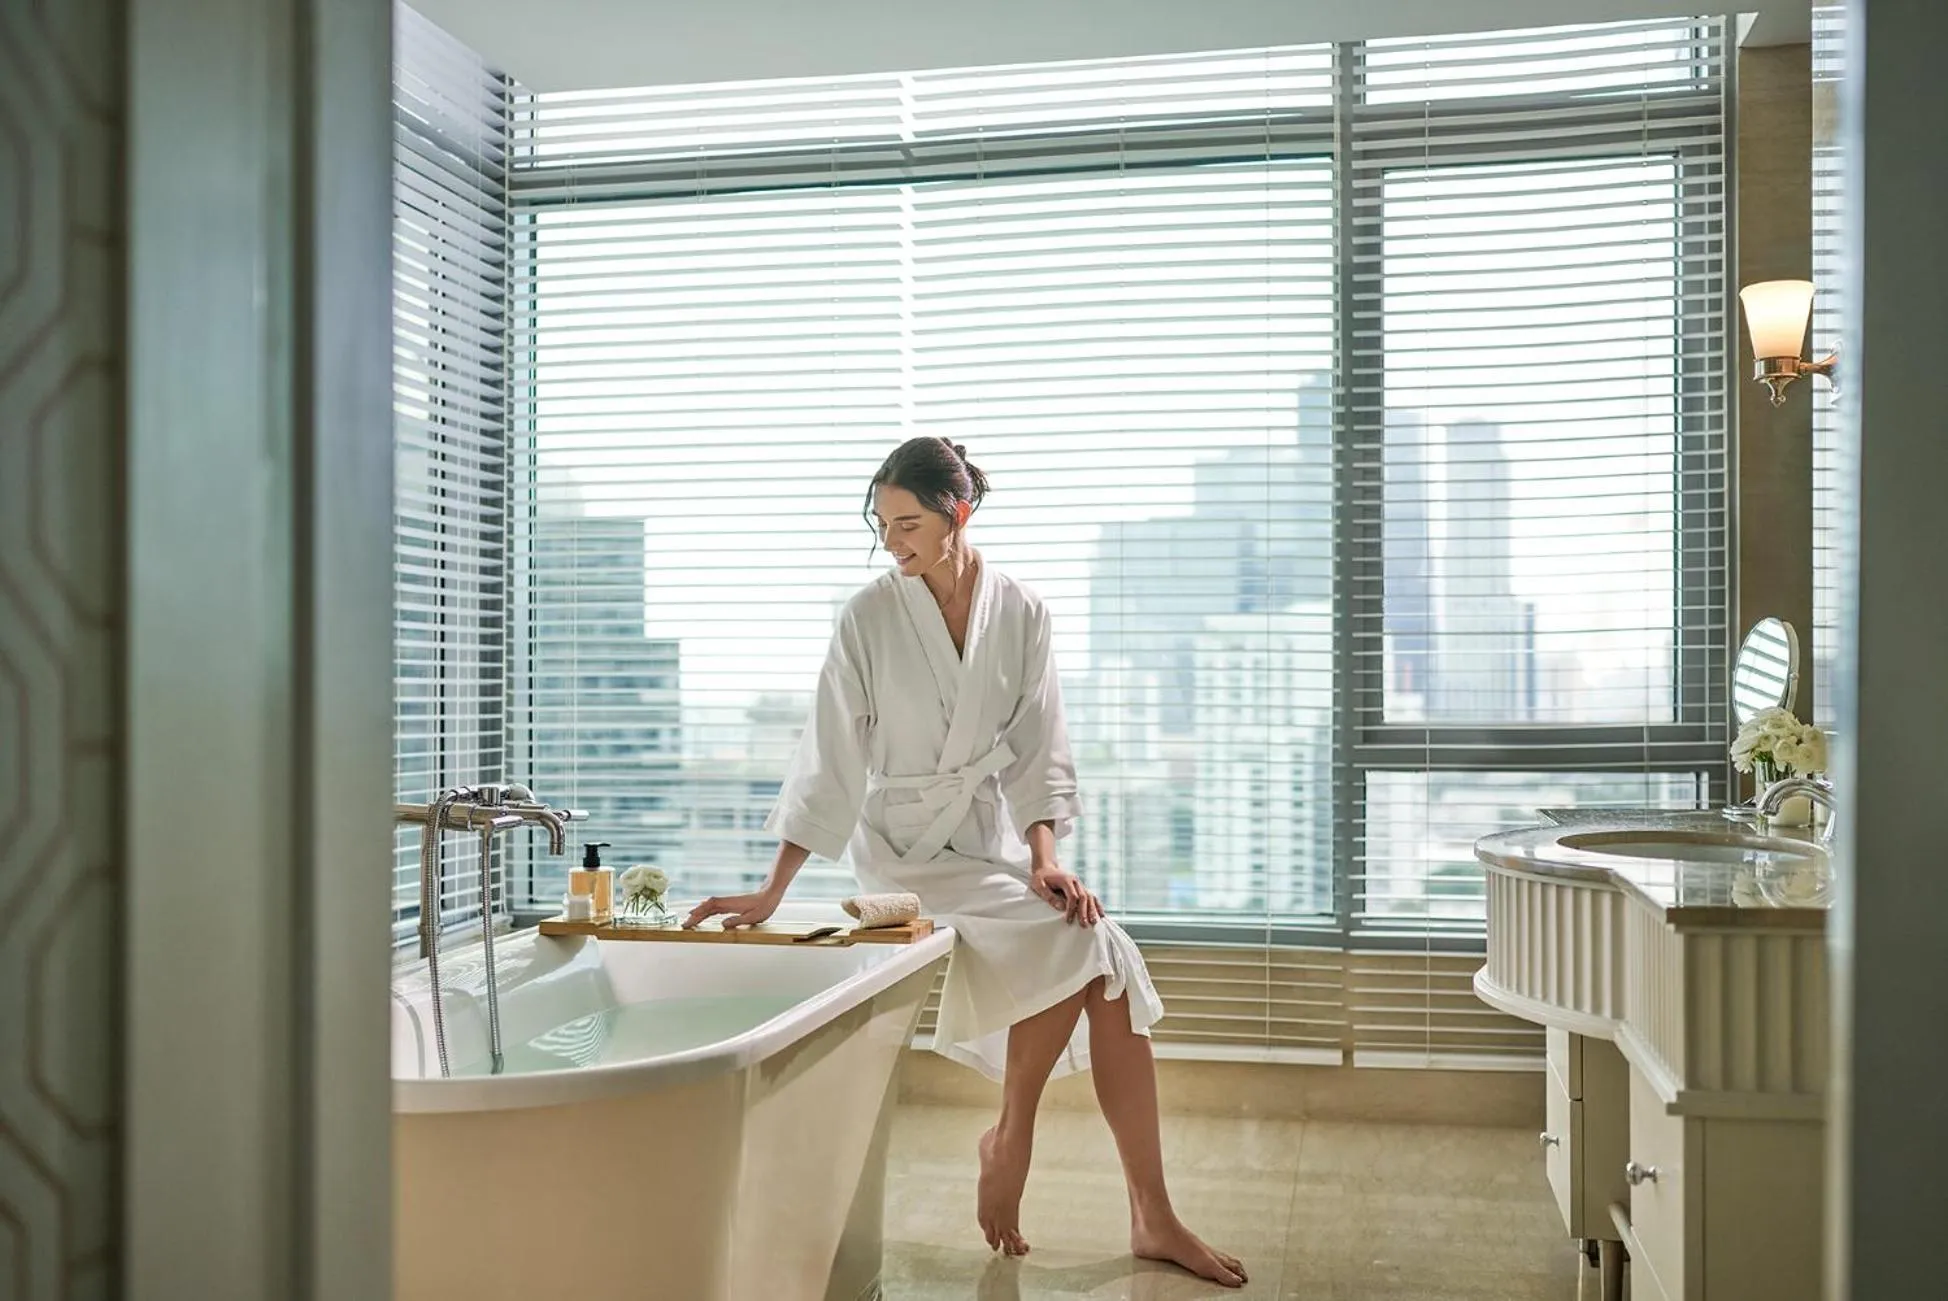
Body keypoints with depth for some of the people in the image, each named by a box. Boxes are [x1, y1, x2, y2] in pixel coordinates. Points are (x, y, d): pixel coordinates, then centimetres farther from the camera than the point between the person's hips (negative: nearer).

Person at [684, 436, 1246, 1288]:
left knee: (1109, 964, -15)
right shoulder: (870, 618, -10)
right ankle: (1010, 1138, -3)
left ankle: (1152, 1219, -5)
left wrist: (1043, 860, -13)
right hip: (906, 844, -4)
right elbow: (831, 758, -10)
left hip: (994, 836, 4)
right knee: (1068, 941, -26)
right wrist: (771, 895, -12)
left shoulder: (1020, 614, -2)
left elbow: (1036, 749, 0)